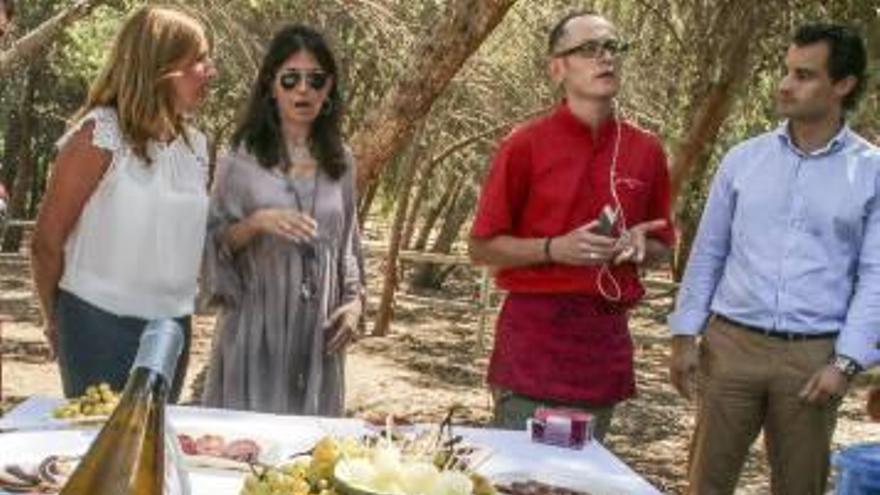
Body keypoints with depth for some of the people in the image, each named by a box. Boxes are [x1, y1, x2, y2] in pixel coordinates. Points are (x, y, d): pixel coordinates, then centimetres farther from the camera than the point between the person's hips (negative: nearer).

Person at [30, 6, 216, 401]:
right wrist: (56, 323, 1)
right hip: (100, 326, -6)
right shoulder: (100, 135, -13)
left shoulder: (196, 145, 7)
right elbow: (47, 241, -9)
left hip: (173, 326, 6)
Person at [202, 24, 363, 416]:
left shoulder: (340, 162, 9)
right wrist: (256, 222, -18)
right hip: (256, 327, -3)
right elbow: (213, 242, -1)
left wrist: (354, 300, 2)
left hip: (318, 331, 3)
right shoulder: (241, 158, -1)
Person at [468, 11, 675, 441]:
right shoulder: (525, 146, -5)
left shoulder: (646, 150, 7)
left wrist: (640, 247, -4)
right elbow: (482, 248, -2)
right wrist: (555, 249, -16)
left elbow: (662, 248, 19)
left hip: (606, 338, 4)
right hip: (536, 332, -4)